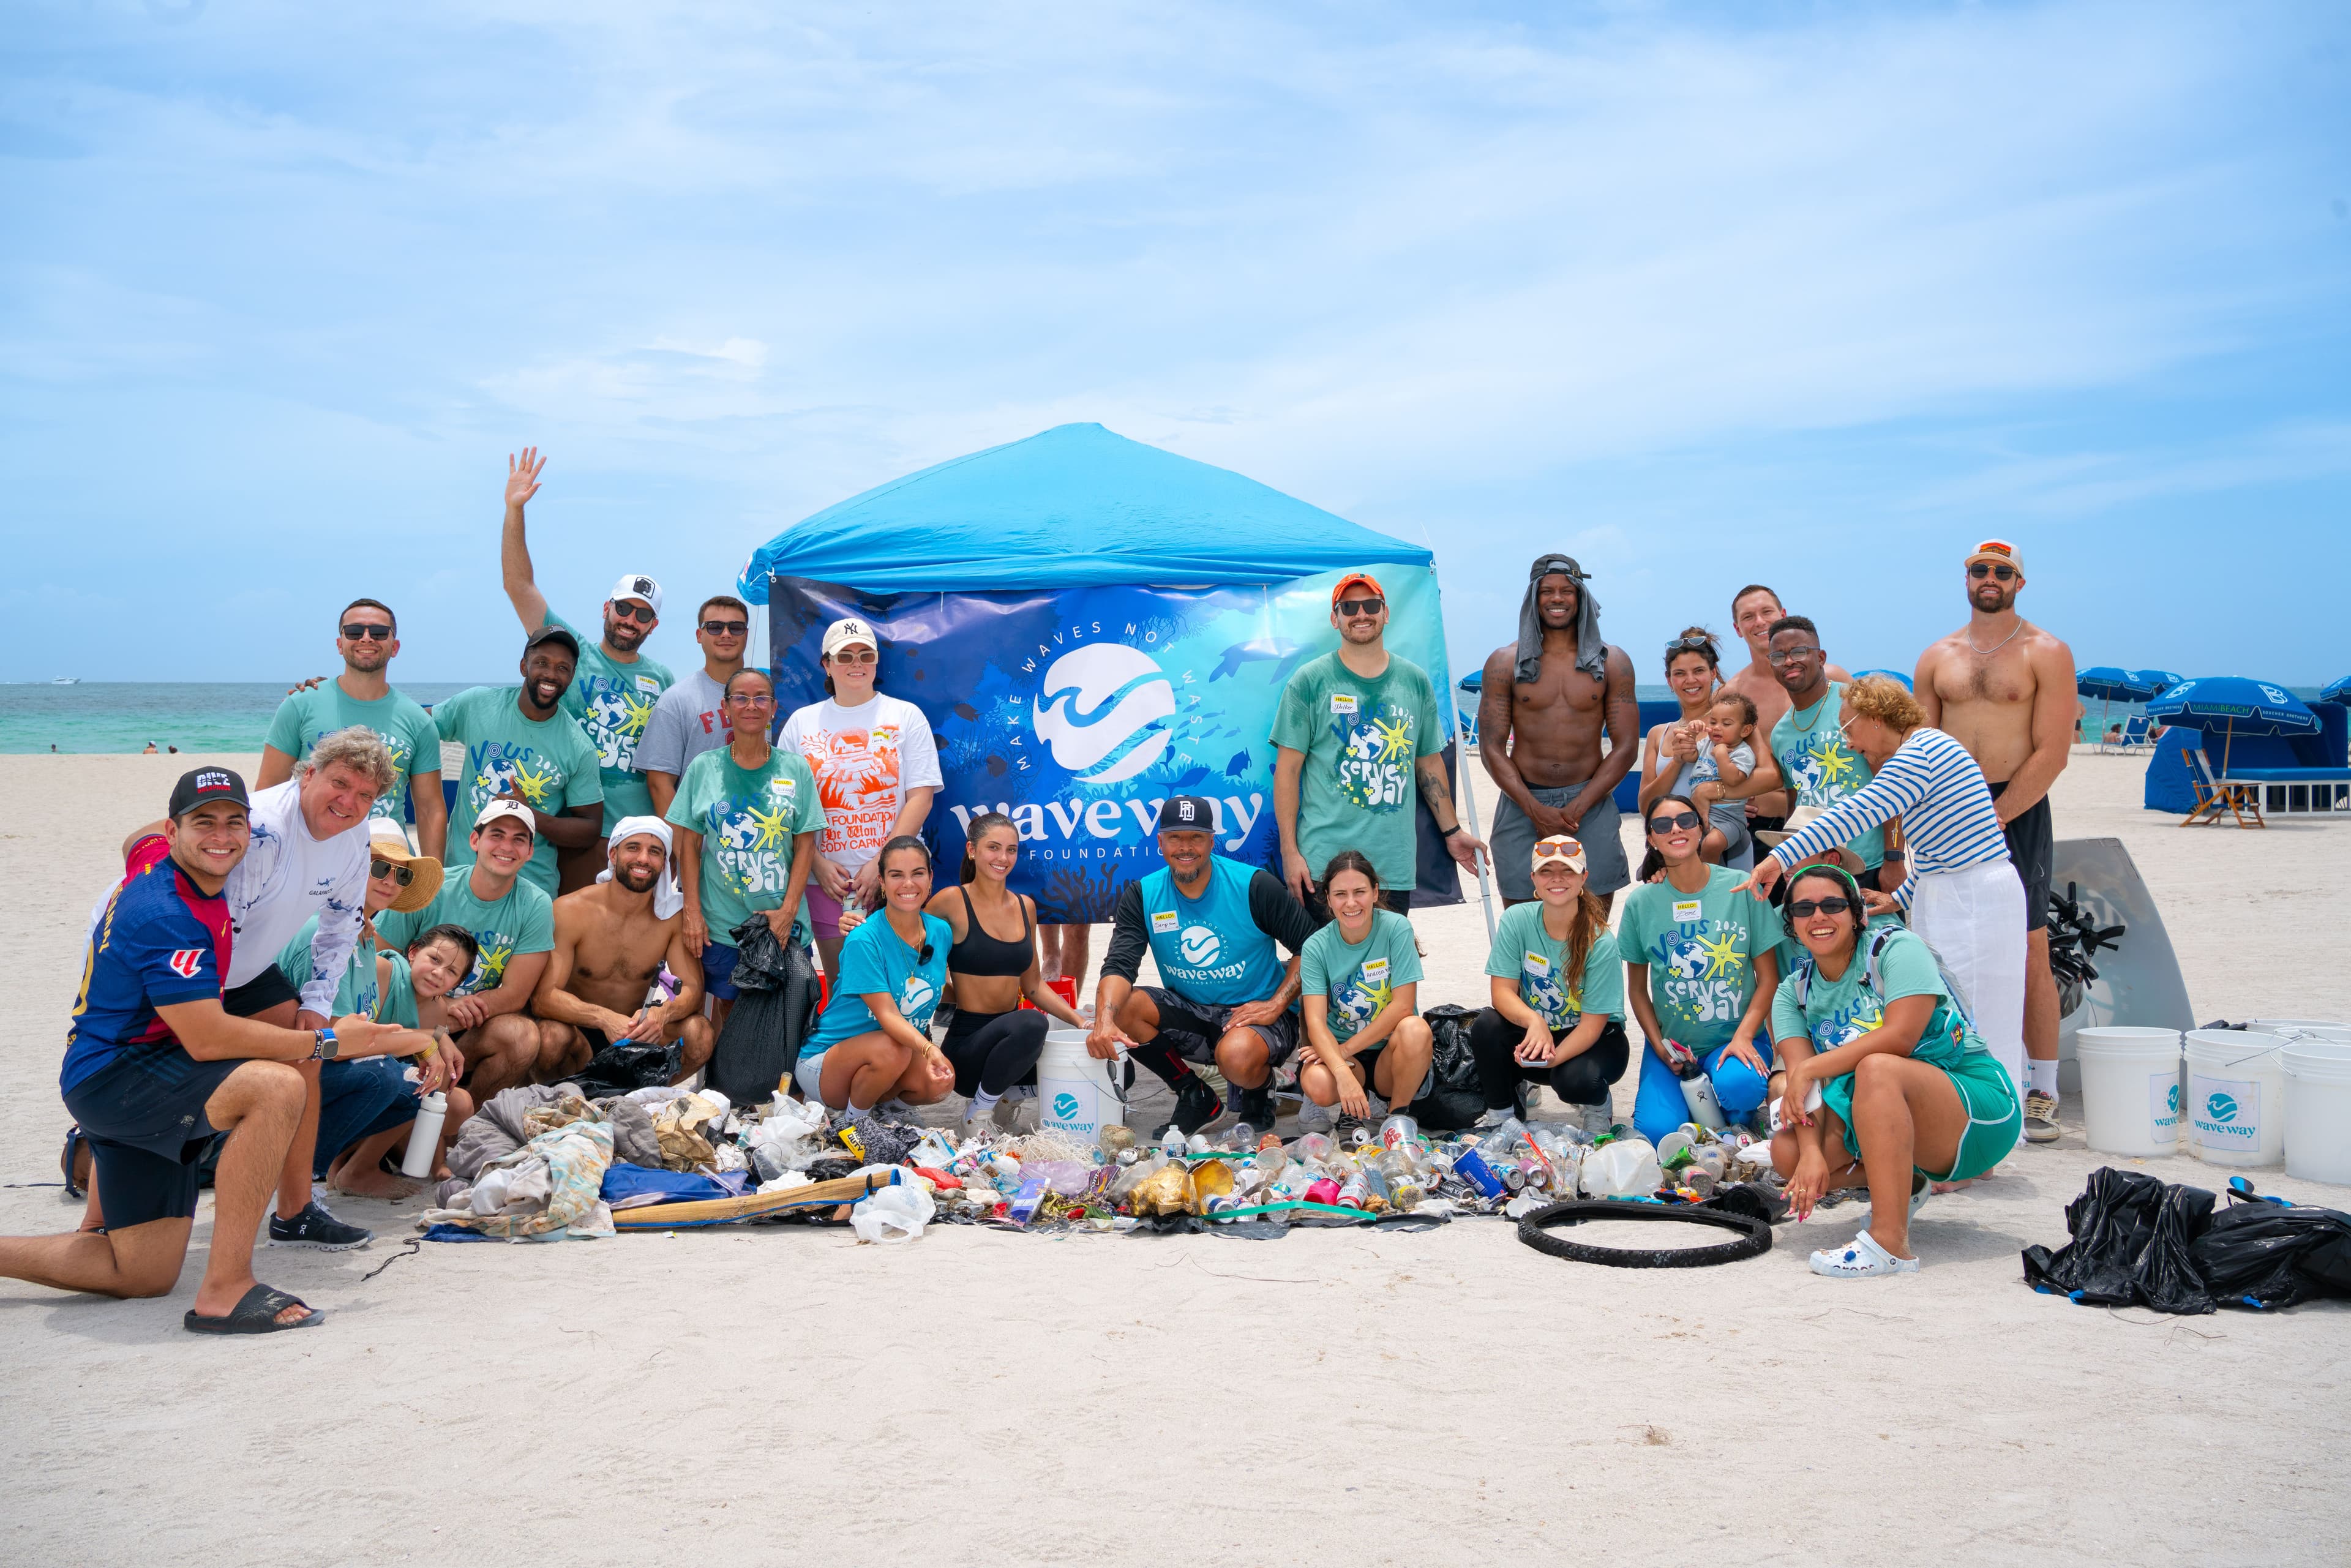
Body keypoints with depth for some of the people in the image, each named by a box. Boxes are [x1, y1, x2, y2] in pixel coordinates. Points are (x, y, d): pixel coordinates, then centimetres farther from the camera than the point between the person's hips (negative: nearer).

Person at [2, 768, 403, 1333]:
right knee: (276, 1085, -34)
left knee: (143, 1277, 11)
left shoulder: (159, 860, 6)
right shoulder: (167, 915, -23)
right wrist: (327, 1043, -18)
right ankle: (224, 1291, -31)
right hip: (112, 1078, -10)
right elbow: (207, 1040, -26)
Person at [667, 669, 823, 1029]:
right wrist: (692, 913, -4)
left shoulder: (796, 770, 3)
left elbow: (805, 845, 2)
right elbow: (689, 845, 4)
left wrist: (788, 910, -8)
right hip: (720, 923, 0)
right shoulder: (703, 768, 3)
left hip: (781, 922, 0)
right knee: (727, 1007, 6)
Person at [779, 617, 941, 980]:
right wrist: (818, 864, -6)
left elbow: (921, 797, -3)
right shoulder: (802, 722, 9)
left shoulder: (906, 716, 4)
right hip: (827, 880, 2)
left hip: (893, 877, -2)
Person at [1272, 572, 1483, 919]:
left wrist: (1452, 831, 19)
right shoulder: (1310, 681, 1)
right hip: (1323, 863, -3)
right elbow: (1287, 770, -1)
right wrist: (1289, 852, -7)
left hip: (1396, 865, 3)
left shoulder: (1415, 681, 12)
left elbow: (1430, 763, 21)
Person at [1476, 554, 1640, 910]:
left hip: (1592, 808, 0)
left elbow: (1625, 747, 3)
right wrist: (1536, 810, -11)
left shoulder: (1612, 663, 7)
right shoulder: (1505, 663, 5)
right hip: (1521, 806, 0)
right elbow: (1492, 748, 2)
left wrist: (1577, 809, -9)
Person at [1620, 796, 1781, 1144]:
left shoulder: (1742, 888, -6)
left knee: (1738, 1085, -35)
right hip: (1672, 1045, 2)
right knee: (1657, 1130, -20)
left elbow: (1768, 978, -3)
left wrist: (1743, 1037, -16)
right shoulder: (1641, 902, -2)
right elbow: (1637, 988, 7)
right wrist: (1659, 1045, -7)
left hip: (1737, 1035, -1)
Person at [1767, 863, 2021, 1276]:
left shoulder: (1897, 948, -11)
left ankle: (1890, 1243, -38)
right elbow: (1799, 1072, -9)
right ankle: (1904, 1186, 11)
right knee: (1786, 1151, -16)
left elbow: (1899, 1038, -26)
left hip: (1980, 1106, -7)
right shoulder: (1794, 991, 5)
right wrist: (1812, 1151, -26)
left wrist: (1812, 1069, -21)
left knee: (1877, 1067, -36)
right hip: (1888, 1115, 7)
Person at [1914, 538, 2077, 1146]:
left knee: (2029, 952, -6)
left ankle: (2041, 1093, 1)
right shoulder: (1936, 658, 13)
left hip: (2018, 811, -3)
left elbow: (2052, 753, -7)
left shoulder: (2046, 653, 0)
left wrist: (1992, 818, -13)